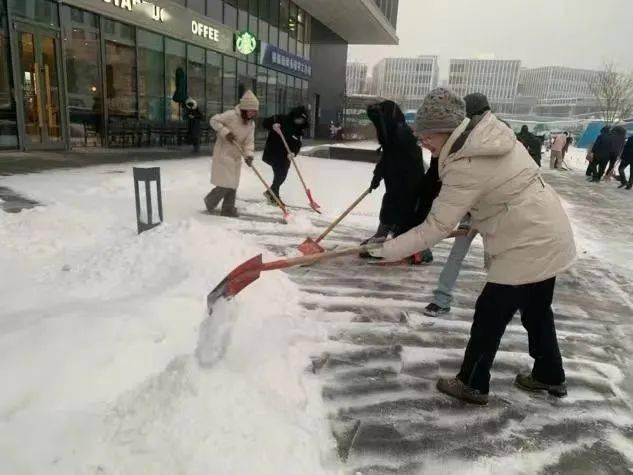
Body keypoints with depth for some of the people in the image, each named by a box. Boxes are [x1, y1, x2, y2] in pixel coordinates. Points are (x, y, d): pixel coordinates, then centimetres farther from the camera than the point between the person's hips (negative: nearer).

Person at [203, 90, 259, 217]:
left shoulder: (251, 124, 4)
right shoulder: (231, 115, -16)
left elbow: (249, 141, -1)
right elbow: (213, 120, -14)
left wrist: (248, 155, -18)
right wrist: (225, 132, -26)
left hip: (236, 156, 7)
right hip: (224, 153, -7)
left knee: (233, 184, 9)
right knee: (226, 184, -8)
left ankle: (228, 208, 20)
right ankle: (210, 201, 16)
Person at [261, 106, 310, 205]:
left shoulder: (299, 130, 5)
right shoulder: (281, 119, -9)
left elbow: (298, 144, -3)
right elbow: (265, 122, -11)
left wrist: (293, 152, -22)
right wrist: (273, 125, -32)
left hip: (286, 155, 6)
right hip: (273, 152, -6)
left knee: (282, 176, 12)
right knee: (279, 175, -8)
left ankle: (271, 193, 32)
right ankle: (274, 196, 7)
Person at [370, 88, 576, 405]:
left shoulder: (465, 168, -26)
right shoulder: (492, 130, 1)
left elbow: (435, 229, -25)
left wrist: (384, 250, -21)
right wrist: (483, 221, 15)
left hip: (528, 246, -10)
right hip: (549, 234, 10)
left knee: (489, 315, 5)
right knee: (536, 310, 24)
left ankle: (472, 384, 22)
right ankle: (550, 376, 43)